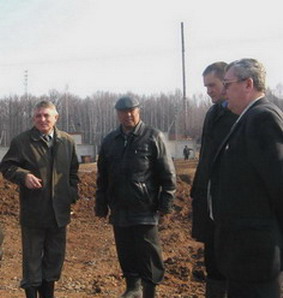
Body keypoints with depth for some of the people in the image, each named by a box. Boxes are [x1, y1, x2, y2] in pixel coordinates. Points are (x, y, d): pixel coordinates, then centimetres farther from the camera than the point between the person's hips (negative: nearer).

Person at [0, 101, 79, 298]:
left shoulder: (67, 141, 7)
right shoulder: (21, 141, -5)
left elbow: (73, 170, 16)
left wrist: (72, 193, 5)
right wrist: (24, 176, -22)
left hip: (59, 211, 4)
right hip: (33, 212, -4)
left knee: (55, 256, 15)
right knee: (32, 257, 5)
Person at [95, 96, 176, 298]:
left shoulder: (153, 137, -2)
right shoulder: (110, 141, 11)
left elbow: (168, 173, -4)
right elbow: (102, 176, 16)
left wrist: (166, 203, -8)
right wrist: (101, 205, 14)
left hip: (145, 211, -4)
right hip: (120, 211, 4)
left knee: (149, 255, 0)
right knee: (126, 254, 13)